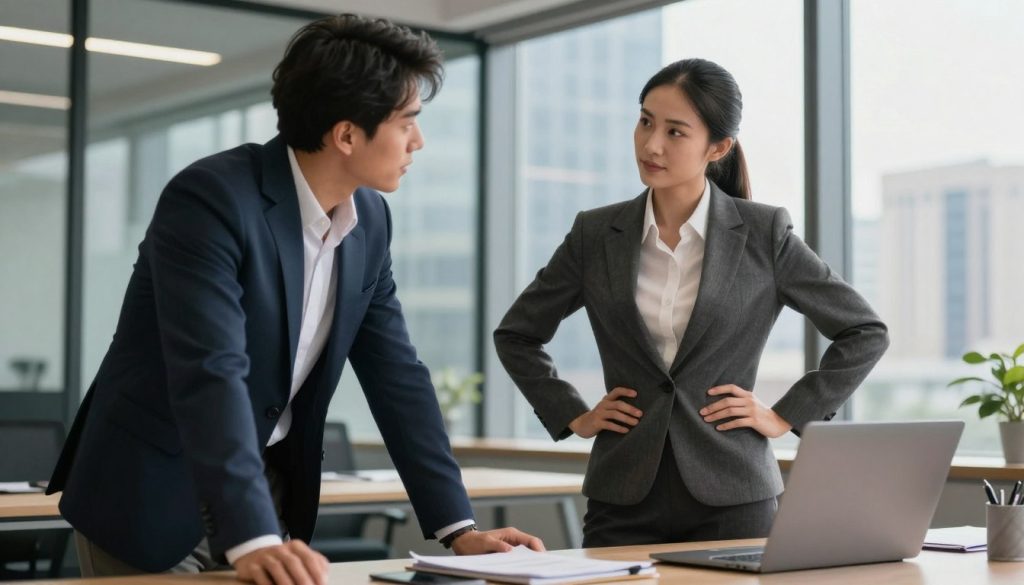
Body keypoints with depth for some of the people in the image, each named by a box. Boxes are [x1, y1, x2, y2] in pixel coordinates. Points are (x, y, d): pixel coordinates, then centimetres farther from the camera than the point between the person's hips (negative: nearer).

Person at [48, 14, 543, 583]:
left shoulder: (370, 219, -1)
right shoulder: (211, 199, -23)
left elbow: (397, 375, 1)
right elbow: (211, 375, -32)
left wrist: (459, 527, -5)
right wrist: (251, 539, -41)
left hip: (268, 490, 7)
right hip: (153, 497, -6)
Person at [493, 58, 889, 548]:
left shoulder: (763, 233, -2)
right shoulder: (596, 234, 4)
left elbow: (865, 333, 5)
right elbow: (515, 334, 16)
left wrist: (785, 416, 0)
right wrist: (572, 416, 6)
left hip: (731, 500, -1)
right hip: (624, 500, 2)